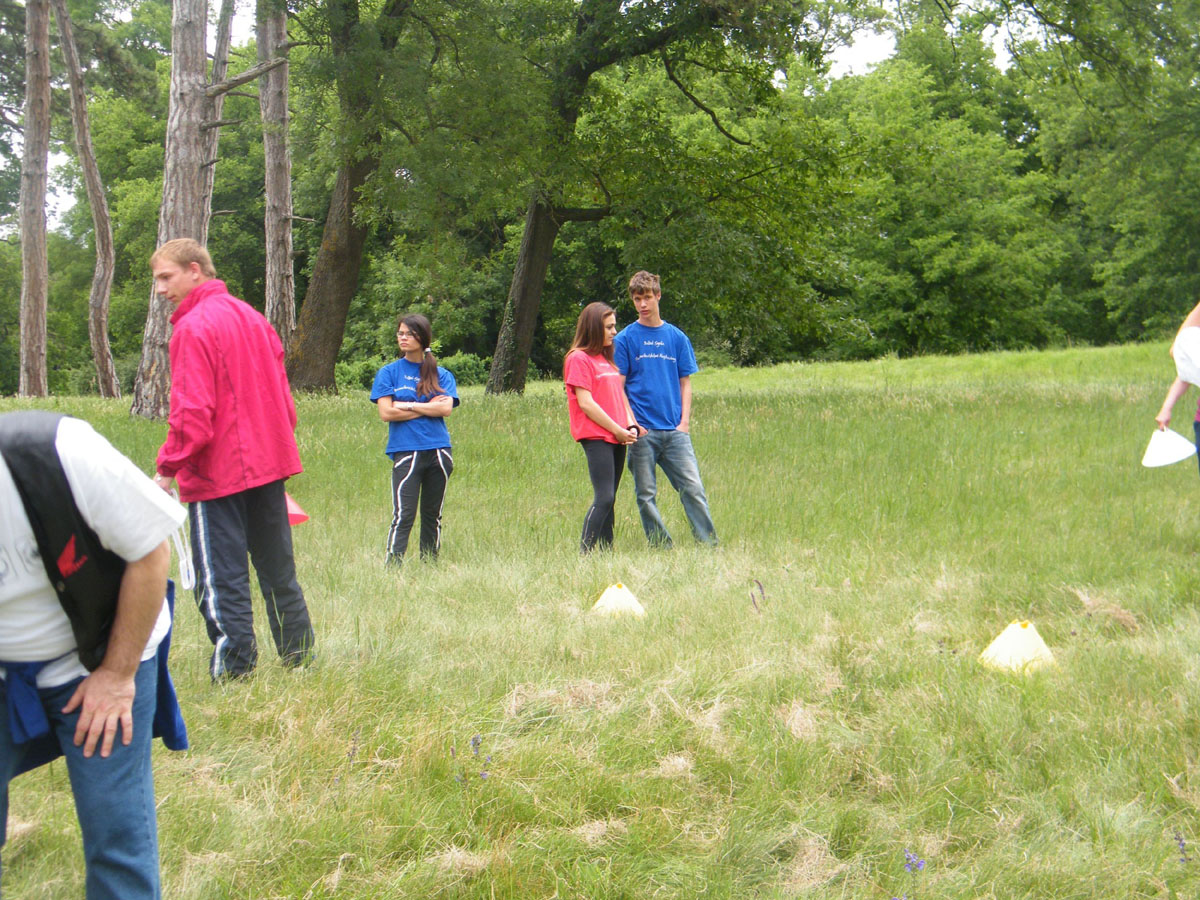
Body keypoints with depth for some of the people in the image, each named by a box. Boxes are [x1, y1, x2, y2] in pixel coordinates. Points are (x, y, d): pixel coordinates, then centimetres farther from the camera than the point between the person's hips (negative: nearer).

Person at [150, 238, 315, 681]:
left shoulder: (193, 328, -13)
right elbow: (282, 395, 15)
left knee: (222, 581, -2)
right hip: (269, 463, 8)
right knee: (277, 571, 16)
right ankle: (300, 659, 23)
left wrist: (167, 469, -11)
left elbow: (192, 412, -19)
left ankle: (233, 671, -1)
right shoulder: (251, 317, 12)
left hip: (218, 474, -8)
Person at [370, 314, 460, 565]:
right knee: (403, 516, -9)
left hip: (438, 451, 2)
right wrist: (428, 407, -2)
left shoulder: (441, 375, 10)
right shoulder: (389, 373, 7)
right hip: (405, 451, -2)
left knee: (433, 515, 7)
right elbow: (386, 412, -5)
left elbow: (446, 408, -6)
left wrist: (407, 405, -7)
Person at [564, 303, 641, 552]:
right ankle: (584, 554, -14)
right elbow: (585, 403, -11)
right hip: (596, 437, -8)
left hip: (617, 438, 8)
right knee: (604, 498, -15)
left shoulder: (607, 359, 21)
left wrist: (631, 426, 4)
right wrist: (617, 430, -9)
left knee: (609, 499, 6)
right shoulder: (578, 358, -5)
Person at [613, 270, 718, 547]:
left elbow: (685, 382, 13)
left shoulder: (677, 337, 11)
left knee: (693, 489, -5)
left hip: (675, 430, 1)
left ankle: (710, 545, -3)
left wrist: (685, 420, 1)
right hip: (642, 431, -1)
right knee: (646, 495, 1)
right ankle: (661, 548, 9)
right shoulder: (625, 338, 4)